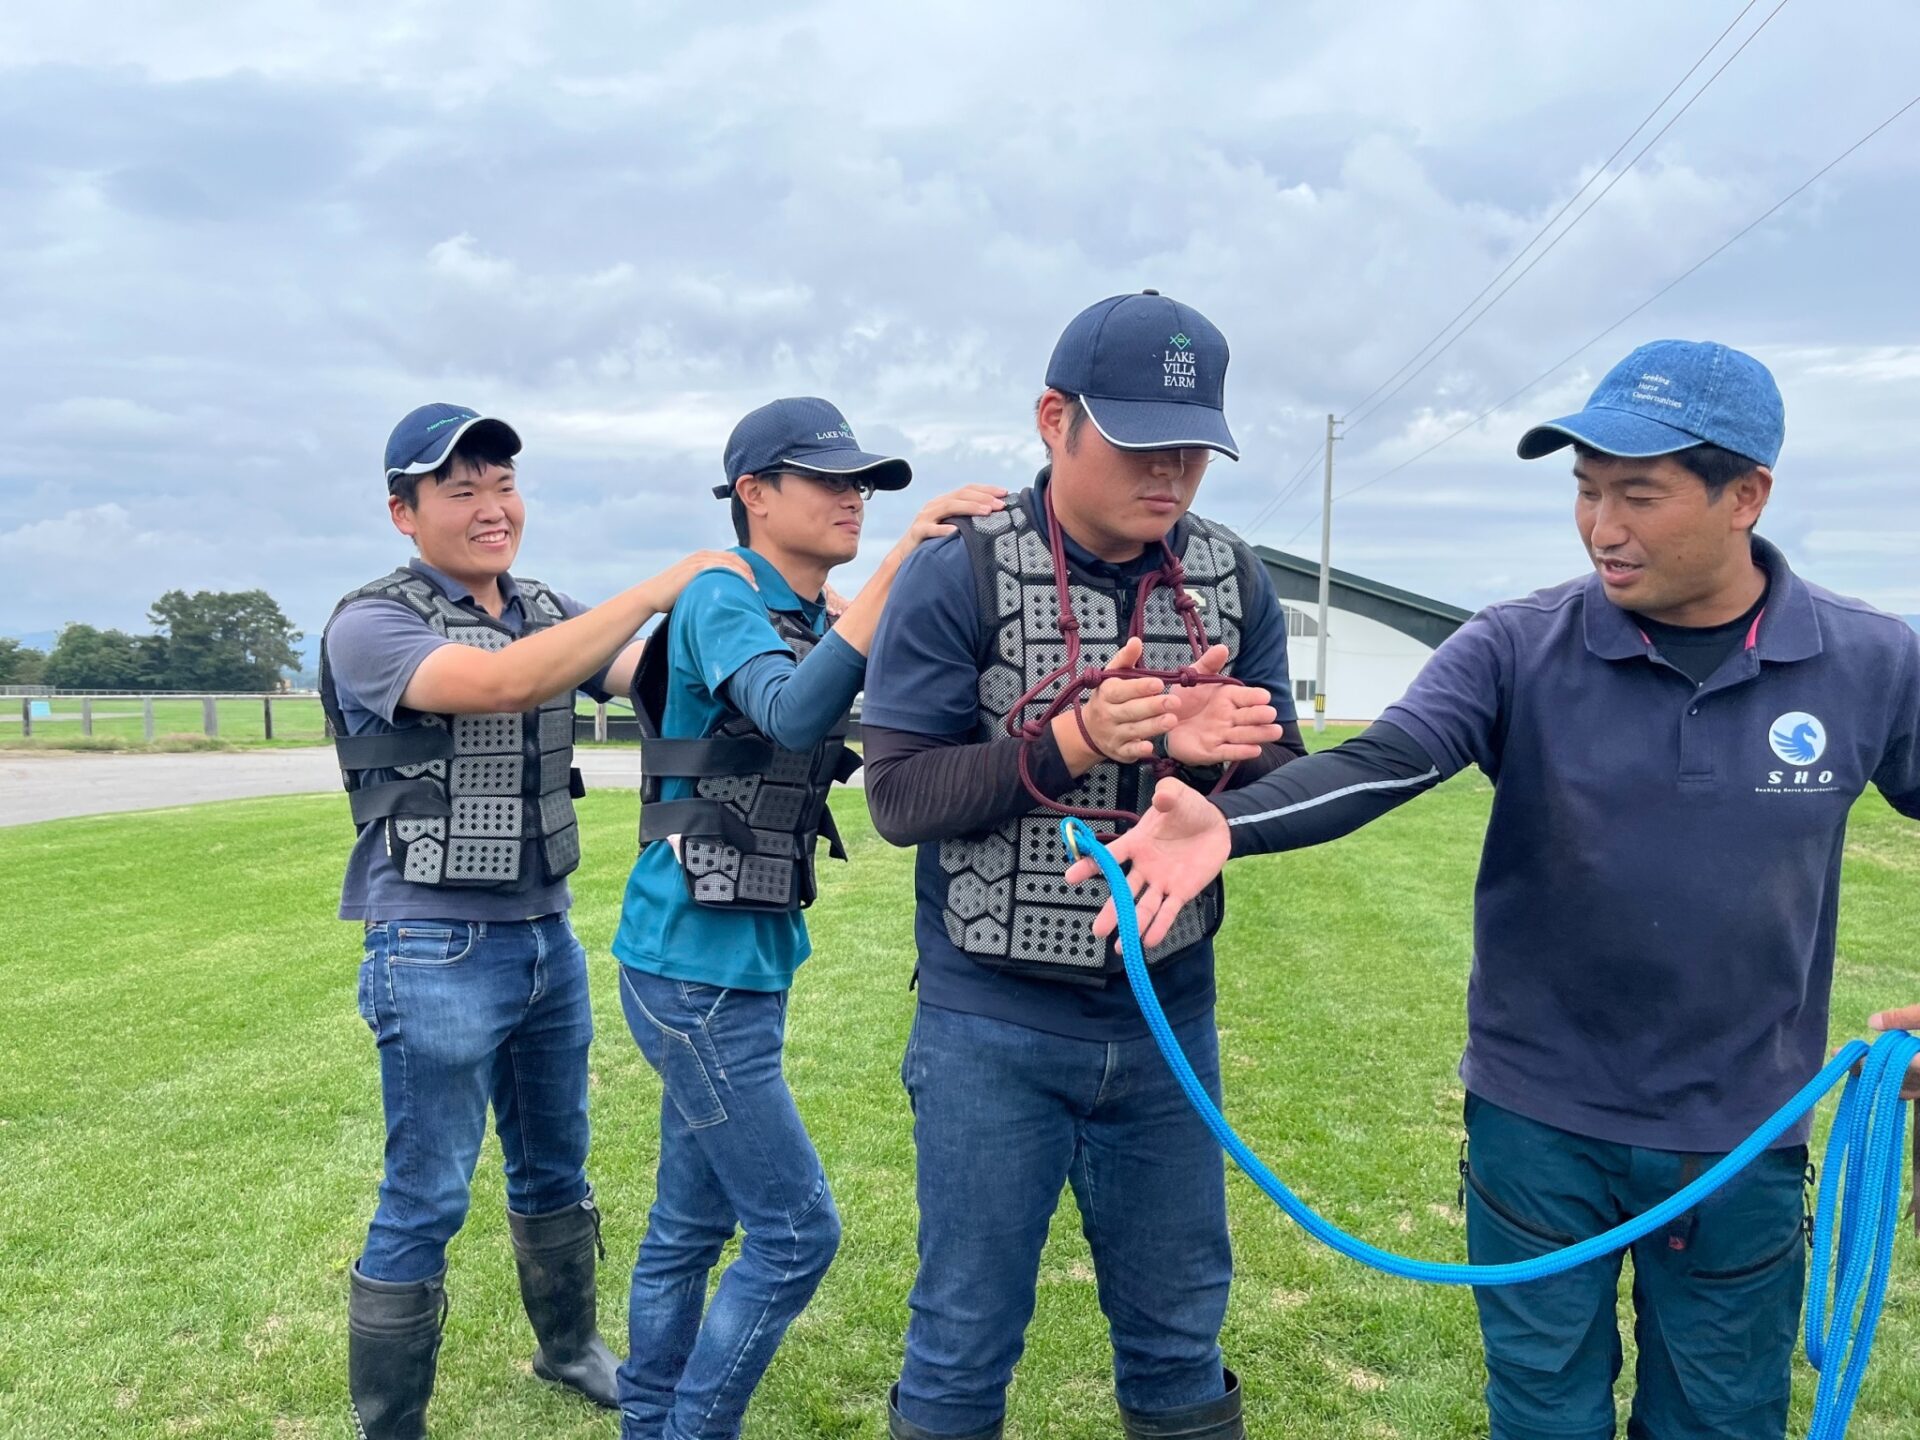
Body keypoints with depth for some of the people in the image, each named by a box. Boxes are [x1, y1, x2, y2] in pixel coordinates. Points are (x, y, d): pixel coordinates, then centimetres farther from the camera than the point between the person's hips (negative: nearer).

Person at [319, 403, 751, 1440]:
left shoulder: (548, 613, 9)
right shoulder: (369, 626, -12)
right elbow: (504, 683, -29)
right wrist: (658, 589, -29)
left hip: (547, 935, 7)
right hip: (438, 952, -7)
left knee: (555, 1166, 21)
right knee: (425, 1205, 1)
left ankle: (570, 1348, 41)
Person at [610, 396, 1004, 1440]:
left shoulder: (812, 620, 12)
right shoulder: (723, 598, -13)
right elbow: (792, 714, -32)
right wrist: (896, 562, -37)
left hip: (749, 963, 8)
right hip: (695, 967, -8)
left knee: (690, 1225, 17)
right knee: (794, 1232, -4)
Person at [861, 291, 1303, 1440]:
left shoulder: (1236, 583, 1)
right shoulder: (962, 576, -10)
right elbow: (899, 794, -13)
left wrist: (1218, 757, -20)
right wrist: (1072, 743, -26)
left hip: (1169, 1020, 4)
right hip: (994, 1025, -3)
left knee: (1179, 1335, 17)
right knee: (967, 1339, 10)